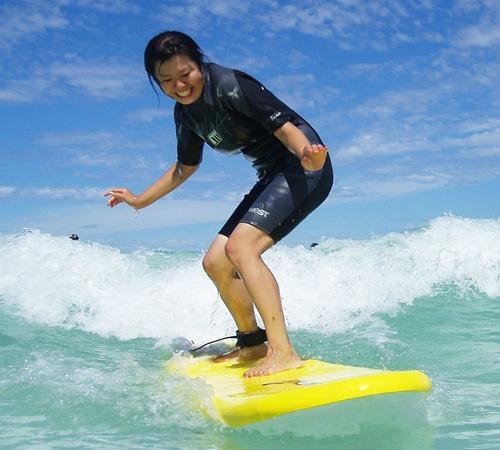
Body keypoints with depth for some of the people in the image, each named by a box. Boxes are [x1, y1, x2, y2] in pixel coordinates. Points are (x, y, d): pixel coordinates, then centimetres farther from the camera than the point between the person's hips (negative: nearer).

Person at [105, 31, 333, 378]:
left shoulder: (230, 86, -18)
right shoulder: (186, 113, 6)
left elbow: (284, 125, -23)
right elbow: (186, 166, 22)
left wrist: (307, 154, -44)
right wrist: (141, 200, 26)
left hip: (304, 168, -9)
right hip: (272, 177, 9)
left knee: (240, 245, -27)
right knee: (216, 262, 6)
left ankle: (283, 351, -32)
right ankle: (253, 343, 22)